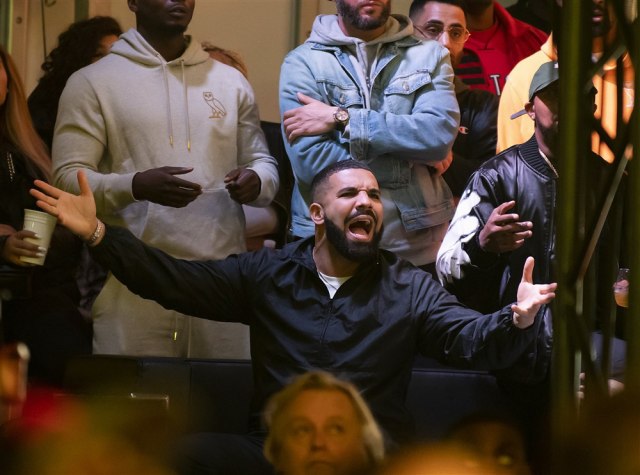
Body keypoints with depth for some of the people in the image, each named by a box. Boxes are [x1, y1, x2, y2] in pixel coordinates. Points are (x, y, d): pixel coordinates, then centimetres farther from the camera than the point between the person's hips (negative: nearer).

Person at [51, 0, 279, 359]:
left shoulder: (231, 82, 16)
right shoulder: (92, 83, 4)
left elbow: (263, 161, 22)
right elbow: (68, 178, -2)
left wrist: (257, 181, -4)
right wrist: (136, 185, -21)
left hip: (224, 280, 3)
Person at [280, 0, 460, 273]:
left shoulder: (429, 55, 4)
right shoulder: (303, 61, -2)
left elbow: (441, 133, -13)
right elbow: (311, 161, -14)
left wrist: (342, 118, -16)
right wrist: (415, 156, -12)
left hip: (419, 247, 2)